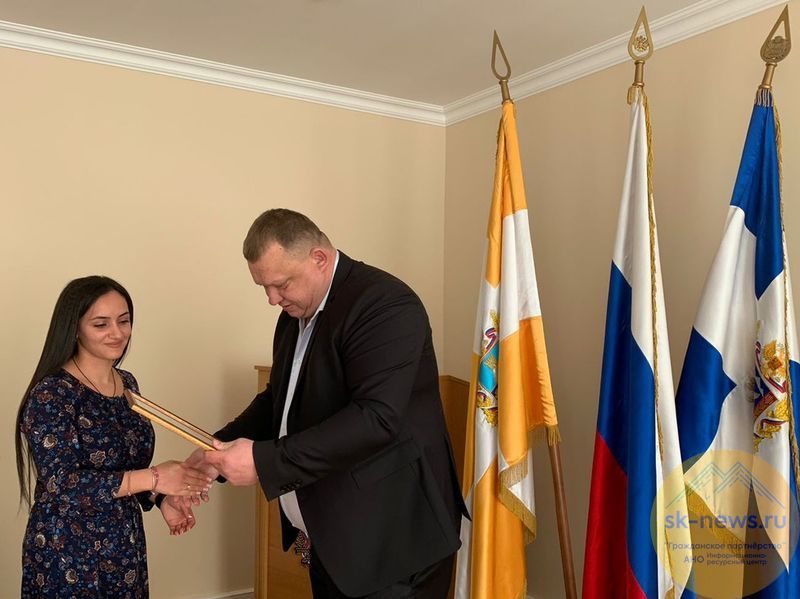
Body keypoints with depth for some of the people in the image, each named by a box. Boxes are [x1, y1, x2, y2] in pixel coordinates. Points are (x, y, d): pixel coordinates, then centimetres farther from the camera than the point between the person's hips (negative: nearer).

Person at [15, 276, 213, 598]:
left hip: (126, 547, 6)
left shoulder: (127, 383, 3)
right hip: (66, 558, -6)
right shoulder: (51, 395, -17)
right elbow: (61, 483, -23)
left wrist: (160, 499, -3)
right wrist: (152, 479, -30)